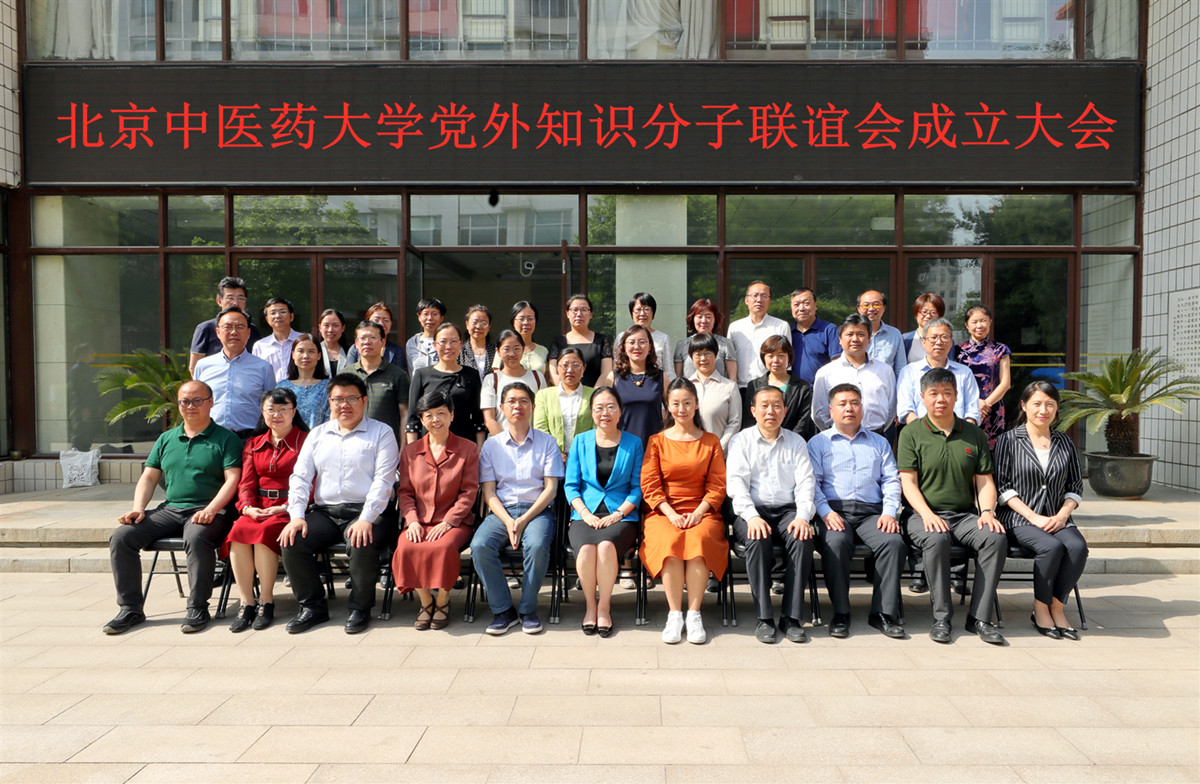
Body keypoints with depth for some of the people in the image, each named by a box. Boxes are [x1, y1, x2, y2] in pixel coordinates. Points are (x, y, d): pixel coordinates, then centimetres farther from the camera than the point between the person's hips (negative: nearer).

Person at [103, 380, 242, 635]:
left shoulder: (225, 439, 5)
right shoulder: (166, 439, 21)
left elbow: (232, 479, -5)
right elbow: (148, 478, 19)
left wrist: (210, 510, -19)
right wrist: (138, 508, 1)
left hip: (207, 511, -5)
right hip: (169, 509, 6)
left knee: (196, 538, -37)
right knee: (121, 537, -15)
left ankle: (198, 608, -24)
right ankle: (130, 608, -5)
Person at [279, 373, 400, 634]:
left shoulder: (381, 433, 5)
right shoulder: (317, 434, 19)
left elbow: (383, 480, -6)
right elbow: (300, 476, 12)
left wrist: (366, 519, -20)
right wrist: (296, 516, -5)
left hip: (366, 512, -4)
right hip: (324, 511, 4)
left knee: (362, 544, -33)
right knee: (291, 542, -20)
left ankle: (359, 608, -9)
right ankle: (312, 606, -1)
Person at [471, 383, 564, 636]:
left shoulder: (546, 442, 8)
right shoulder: (491, 445, 12)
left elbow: (551, 488, 1)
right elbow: (488, 492, 6)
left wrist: (524, 520, -12)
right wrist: (508, 521, -12)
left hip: (537, 510, -1)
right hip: (502, 511, 2)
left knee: (537, 545, -34)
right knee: (480, 545, -28)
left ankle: (528, 610, -13)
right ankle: (503, 610, -12)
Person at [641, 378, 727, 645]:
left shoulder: (711, 442, 14)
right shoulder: (657, 441, 13)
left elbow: (717, 485, 6)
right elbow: (650, 485, 4)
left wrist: (698, 513, -10)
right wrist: (672, 514, -11)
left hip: (701, 511, 0)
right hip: (663, 512, 0)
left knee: (700, 539, -33)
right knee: (669, 541, -33)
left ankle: (694, 614, -27)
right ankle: (674, 614, -26)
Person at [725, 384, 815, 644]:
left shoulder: (796, 442, 16)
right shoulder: (741, 441, 9)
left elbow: (805, 483, 6)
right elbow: (736, 482, -3)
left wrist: (803, 516, -13)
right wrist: (752, 516, -20)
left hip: (788, 510, 2)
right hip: (751, 509, -2)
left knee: (803, 539, -30)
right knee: (757, 540, -34)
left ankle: (791, 616, -23)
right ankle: (764, 618, -26)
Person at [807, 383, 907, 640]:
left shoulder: (879, 443, 25)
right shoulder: (818, 443, 17)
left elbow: (891, 480, 15)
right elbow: (812, 481, 4)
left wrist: (889, 511, -3)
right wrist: (825, 511, -13)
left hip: (871, 511, 2)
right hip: (834, 510, -2)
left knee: (894, 542, -28)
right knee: (835, 542, -35)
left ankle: (884, 613, -18)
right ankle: (840, 613, -21)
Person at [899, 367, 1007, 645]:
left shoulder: (974, 434, 15)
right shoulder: (912, 433, 4)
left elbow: (984, 480, 12)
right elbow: (908, 482, -4)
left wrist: (987, 512, -7)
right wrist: (928, 514, -19)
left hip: (965, 515, 3)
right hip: (924, 514, -3)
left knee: (996, 537, -26)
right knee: (936, 539, -36)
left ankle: (979, 617, -18)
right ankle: (942, 617, -22)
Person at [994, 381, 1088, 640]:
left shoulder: (1064, 442, 16)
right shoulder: (1009, 440, 3)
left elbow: (1075, 487, 14)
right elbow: (1002, 486, -3)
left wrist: (1062, 515, -5)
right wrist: (1033, 517, -12)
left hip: (1057, 519, 4)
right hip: (1019, 520, -3)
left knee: (1078, 546, -28)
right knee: (1052, 546, -32)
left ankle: (1057, 607, -12)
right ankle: (1040, 608, -12)